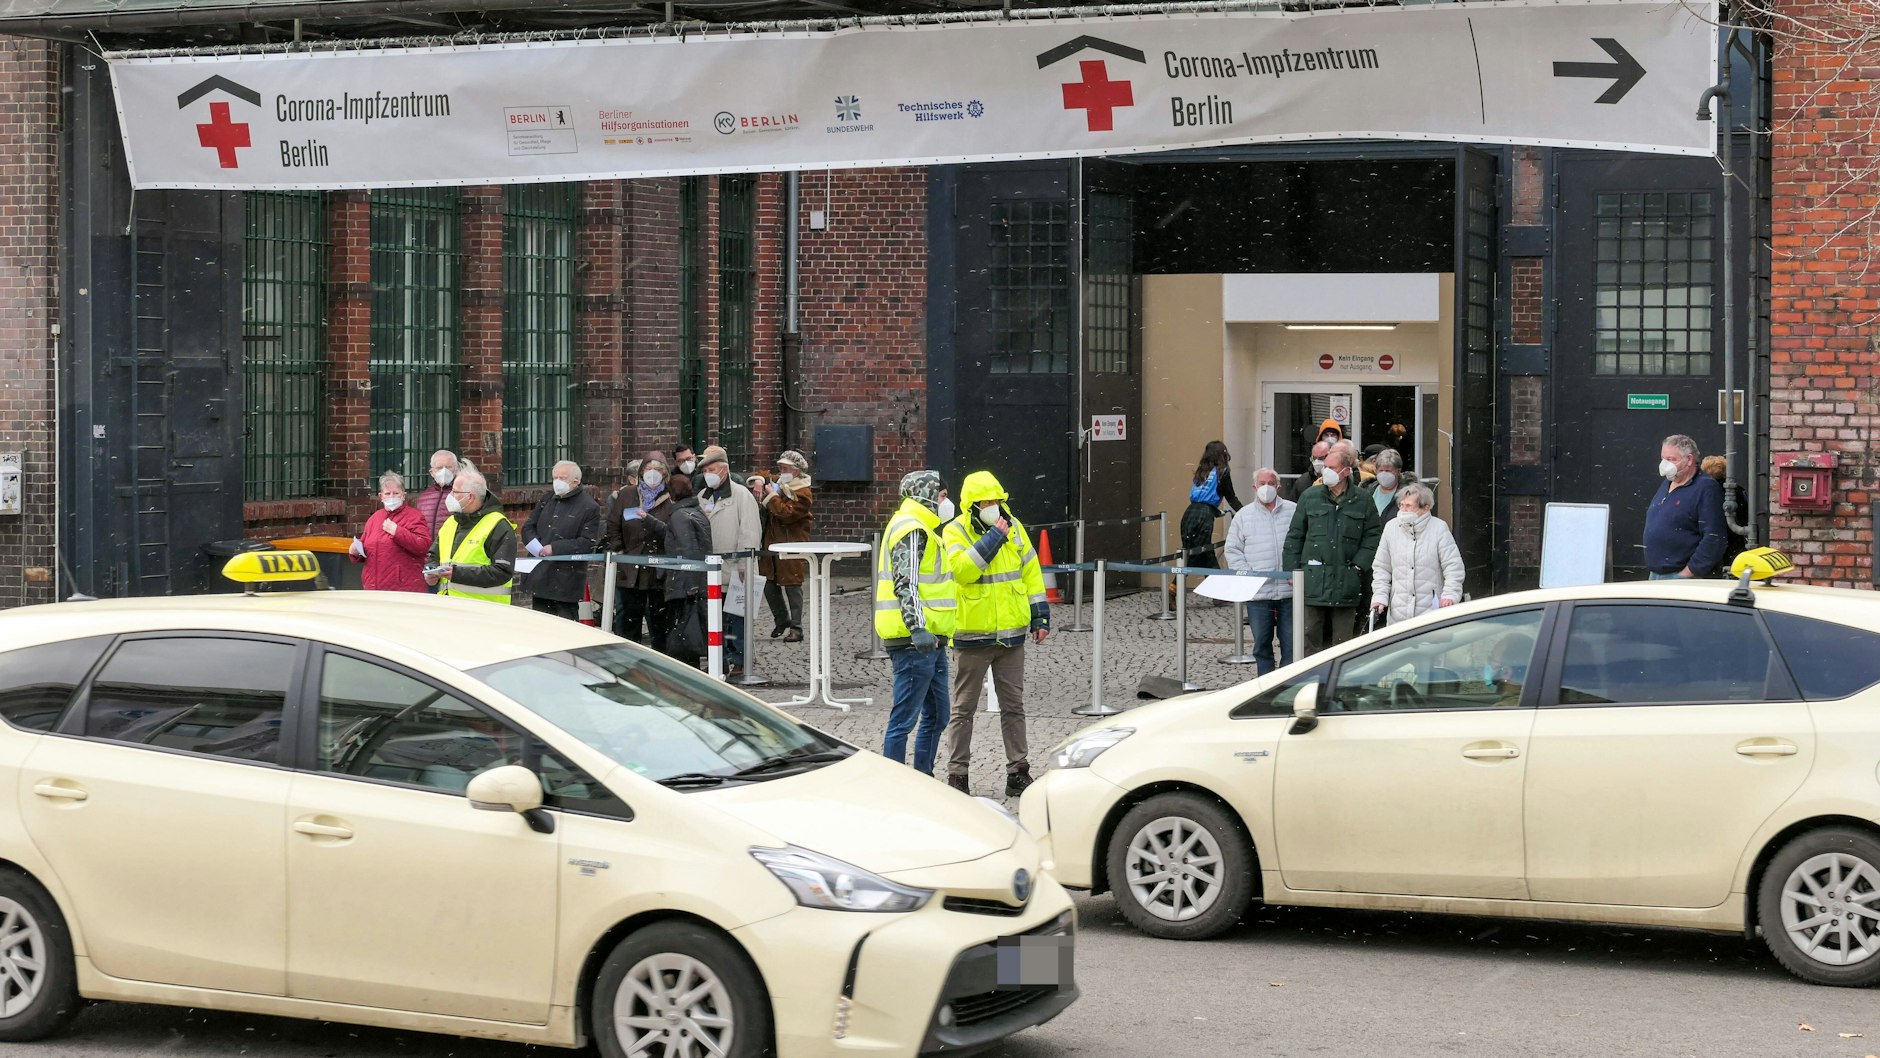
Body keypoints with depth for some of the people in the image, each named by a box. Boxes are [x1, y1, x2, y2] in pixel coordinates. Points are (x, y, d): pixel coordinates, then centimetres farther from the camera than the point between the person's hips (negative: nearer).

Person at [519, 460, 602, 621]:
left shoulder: (589, 507, -6)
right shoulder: (547, 499, 14)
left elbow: (588, 543, -12)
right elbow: (528, 527, 15)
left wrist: (555, 548, -17)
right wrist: (537, 548, -7)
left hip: (566, 581, -6)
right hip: (539, 575, 6)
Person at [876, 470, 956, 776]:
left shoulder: (920, 529, 22)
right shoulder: (911, 530, -12)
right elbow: (906, 584, -23)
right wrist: (918, 628, -32)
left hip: (929, 641, 11)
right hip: (914, 642, -11)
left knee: (936, 716, 17)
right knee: (904, 720, -7)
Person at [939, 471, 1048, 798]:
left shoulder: (1013, 527, 5)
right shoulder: (955, 532, -8)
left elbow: (1031, 571, 11)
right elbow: (962, 569, -26)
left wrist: (1040, 616, 7)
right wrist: (994, 538, -25)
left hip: (1011, 634, 4)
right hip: (972, 635, -4)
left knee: (1013, 706, 9)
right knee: (964, 708, 4)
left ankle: (1018, 772, 16)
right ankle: (957, 774, 10)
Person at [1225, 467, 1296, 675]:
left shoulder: (1294, 511, 6)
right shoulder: (1243, 516, 8)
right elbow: (1233, 551, 7)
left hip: (1289, 590, -1)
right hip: (1258, 593, 1)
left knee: (1291, 643, 1)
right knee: (1261, 644, 7)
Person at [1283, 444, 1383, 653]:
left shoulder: (1362, 500, 3)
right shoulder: (1311, 496, 6)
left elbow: (1373, 535, 6)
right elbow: (1294, 536, 10)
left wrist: (1359, 564, -4)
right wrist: (1291, 570, 4)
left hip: (1346, 580, -1)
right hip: (1313, 580, 1)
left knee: (1342, 639, 5)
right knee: (1310, 636, 0)